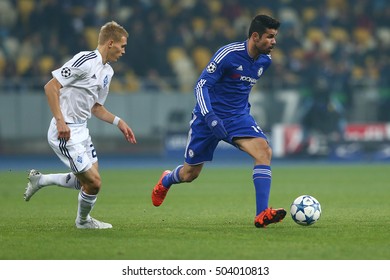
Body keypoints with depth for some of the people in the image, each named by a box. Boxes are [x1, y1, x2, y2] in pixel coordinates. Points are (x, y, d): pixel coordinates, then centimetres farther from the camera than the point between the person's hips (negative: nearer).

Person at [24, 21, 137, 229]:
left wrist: (118, 122, 10)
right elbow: (50, 87, -19)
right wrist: (60, 121, -25)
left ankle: (39, 180, 26)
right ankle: (83, 220, 20)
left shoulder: (107, 71, 13)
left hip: (81, 130, 10)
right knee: (93, 182, -8)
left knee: (88, 181, 11)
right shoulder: (85, 60, -17)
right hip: (65, 133, -10)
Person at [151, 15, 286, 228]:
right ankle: (166, 181, 49)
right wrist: (209, 116, -32)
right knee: (190, 174, 10)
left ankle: (262, 215, -27)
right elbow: (201, 85, -21)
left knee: (264, 151, -24)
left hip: (238, 116, 4)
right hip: (209, 116, -4)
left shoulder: (265, 60, -2)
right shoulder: (228, 54, -23)